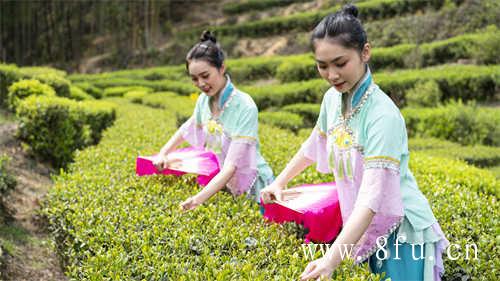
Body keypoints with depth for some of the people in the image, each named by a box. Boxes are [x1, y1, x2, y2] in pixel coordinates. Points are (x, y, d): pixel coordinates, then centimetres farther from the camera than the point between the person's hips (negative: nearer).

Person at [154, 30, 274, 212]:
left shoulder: (245, 107, -23)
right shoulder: (204, 100, -3)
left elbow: (232, 165, -30)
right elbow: (186, 129, 20)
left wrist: (200, 198, -39)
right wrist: (163, 154, 6)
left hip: (253, 190, -6)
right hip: (223, 184, 6)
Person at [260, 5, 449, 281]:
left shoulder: (383, 115, -24)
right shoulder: (332, 98, -3)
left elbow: (372, 197, -31)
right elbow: (314, 145, 17)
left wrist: (332, 259, -38)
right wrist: (279, 182, 17)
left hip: (401, 231, -6)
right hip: (365, 228, 6)